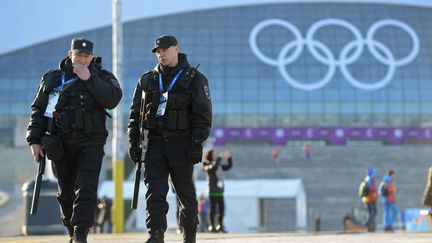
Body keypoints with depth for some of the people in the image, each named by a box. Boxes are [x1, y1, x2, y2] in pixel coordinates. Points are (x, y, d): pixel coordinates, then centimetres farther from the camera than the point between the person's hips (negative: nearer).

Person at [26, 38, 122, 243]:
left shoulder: (102, 77, 3)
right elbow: (38, 110, 11)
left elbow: (112, 100, -16)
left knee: (86, 189, -15)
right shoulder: (52, 78, 9)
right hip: (60, 145, 2)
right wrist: (35, 140, 3)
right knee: (66, 193, 8)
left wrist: (89, 78, -19)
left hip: (90, 143, -2)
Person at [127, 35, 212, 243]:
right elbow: (135, 113, 15)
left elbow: (203, 114, -3)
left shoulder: (195, 79, 2)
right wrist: (133, 141, 6)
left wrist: (197, 143, -11)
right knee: (155, 191, -11)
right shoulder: (147, 80, 14)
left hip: (181, 144, -3)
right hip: (155, 142, 3)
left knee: (185, 193, 5)